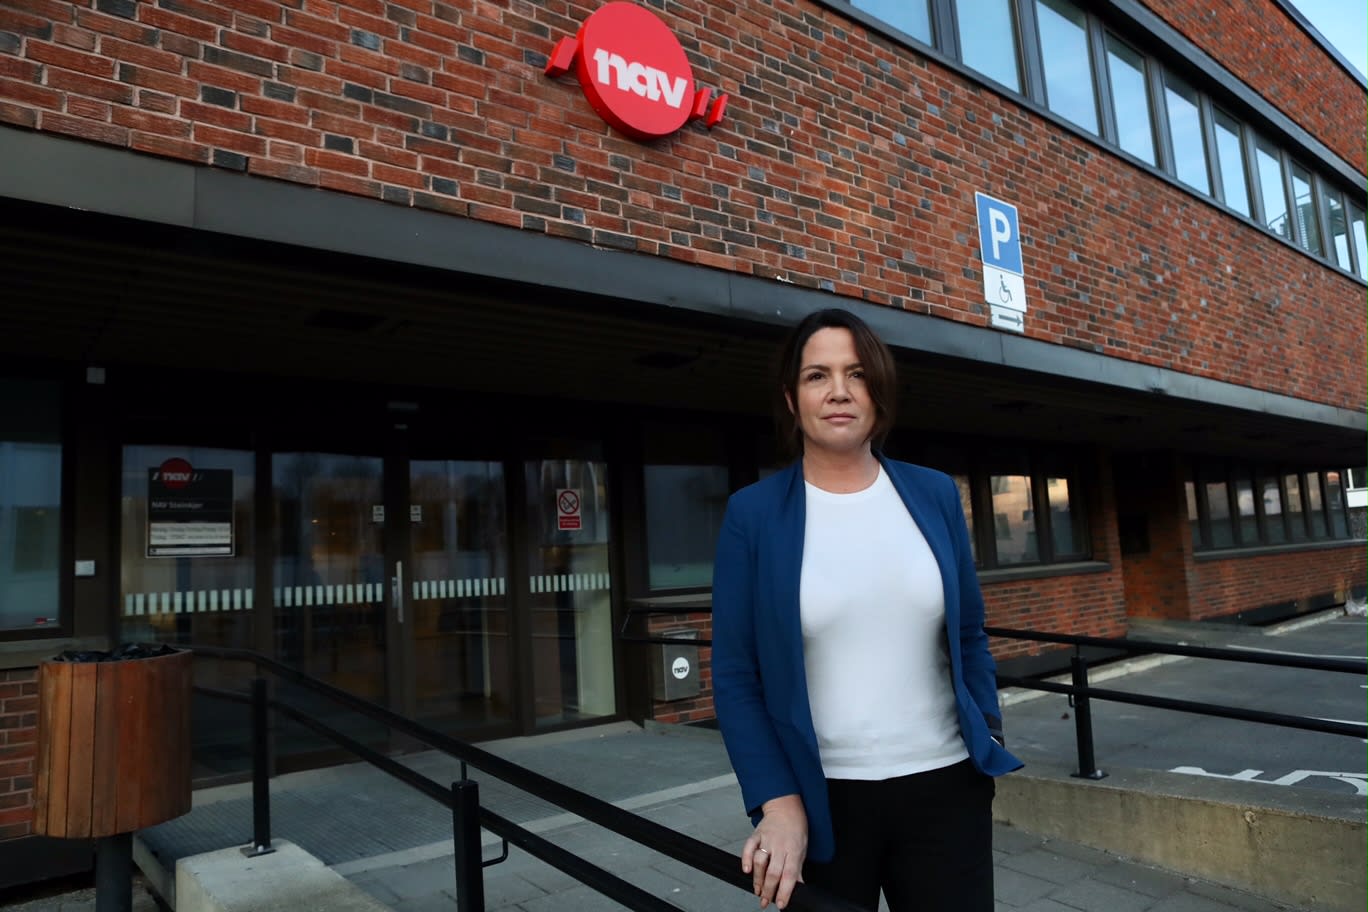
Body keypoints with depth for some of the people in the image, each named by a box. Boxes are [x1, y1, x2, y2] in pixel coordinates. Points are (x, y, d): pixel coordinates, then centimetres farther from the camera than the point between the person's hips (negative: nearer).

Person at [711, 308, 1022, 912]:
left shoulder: (935, 494, 2)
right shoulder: (753, 513, -6)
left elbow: (969, 634, 10)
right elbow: (735, 677, -6)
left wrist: (989, 735, 1)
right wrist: (778, 804, -12)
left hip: (945, 788, 2)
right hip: (821, 800, -2)